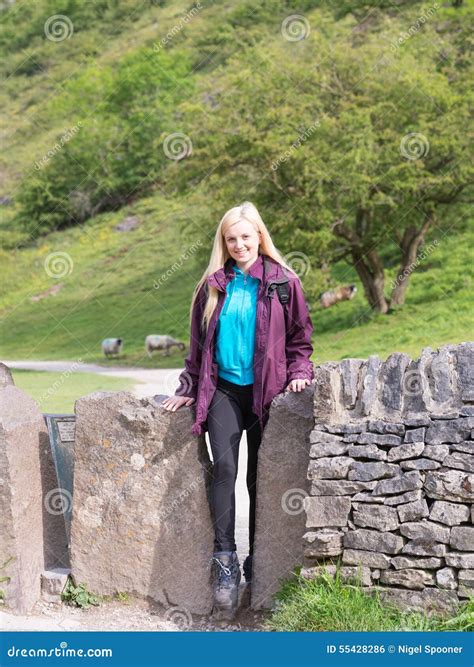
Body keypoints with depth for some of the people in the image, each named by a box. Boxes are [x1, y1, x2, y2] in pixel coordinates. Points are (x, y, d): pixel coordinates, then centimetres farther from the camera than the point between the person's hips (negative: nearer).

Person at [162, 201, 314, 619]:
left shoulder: (283, 283, 1)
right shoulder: (214, 285, 8)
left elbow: (300, 337, 7)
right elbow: (199, 342, 14)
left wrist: (298, 373, -8)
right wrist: (188, 389, 11)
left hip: (264, 391, -1)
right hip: (222, 390, 1)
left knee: (259, 477, 6)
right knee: (225, 468, -16)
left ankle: (256, 561, 18)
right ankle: (225, 560, -16)